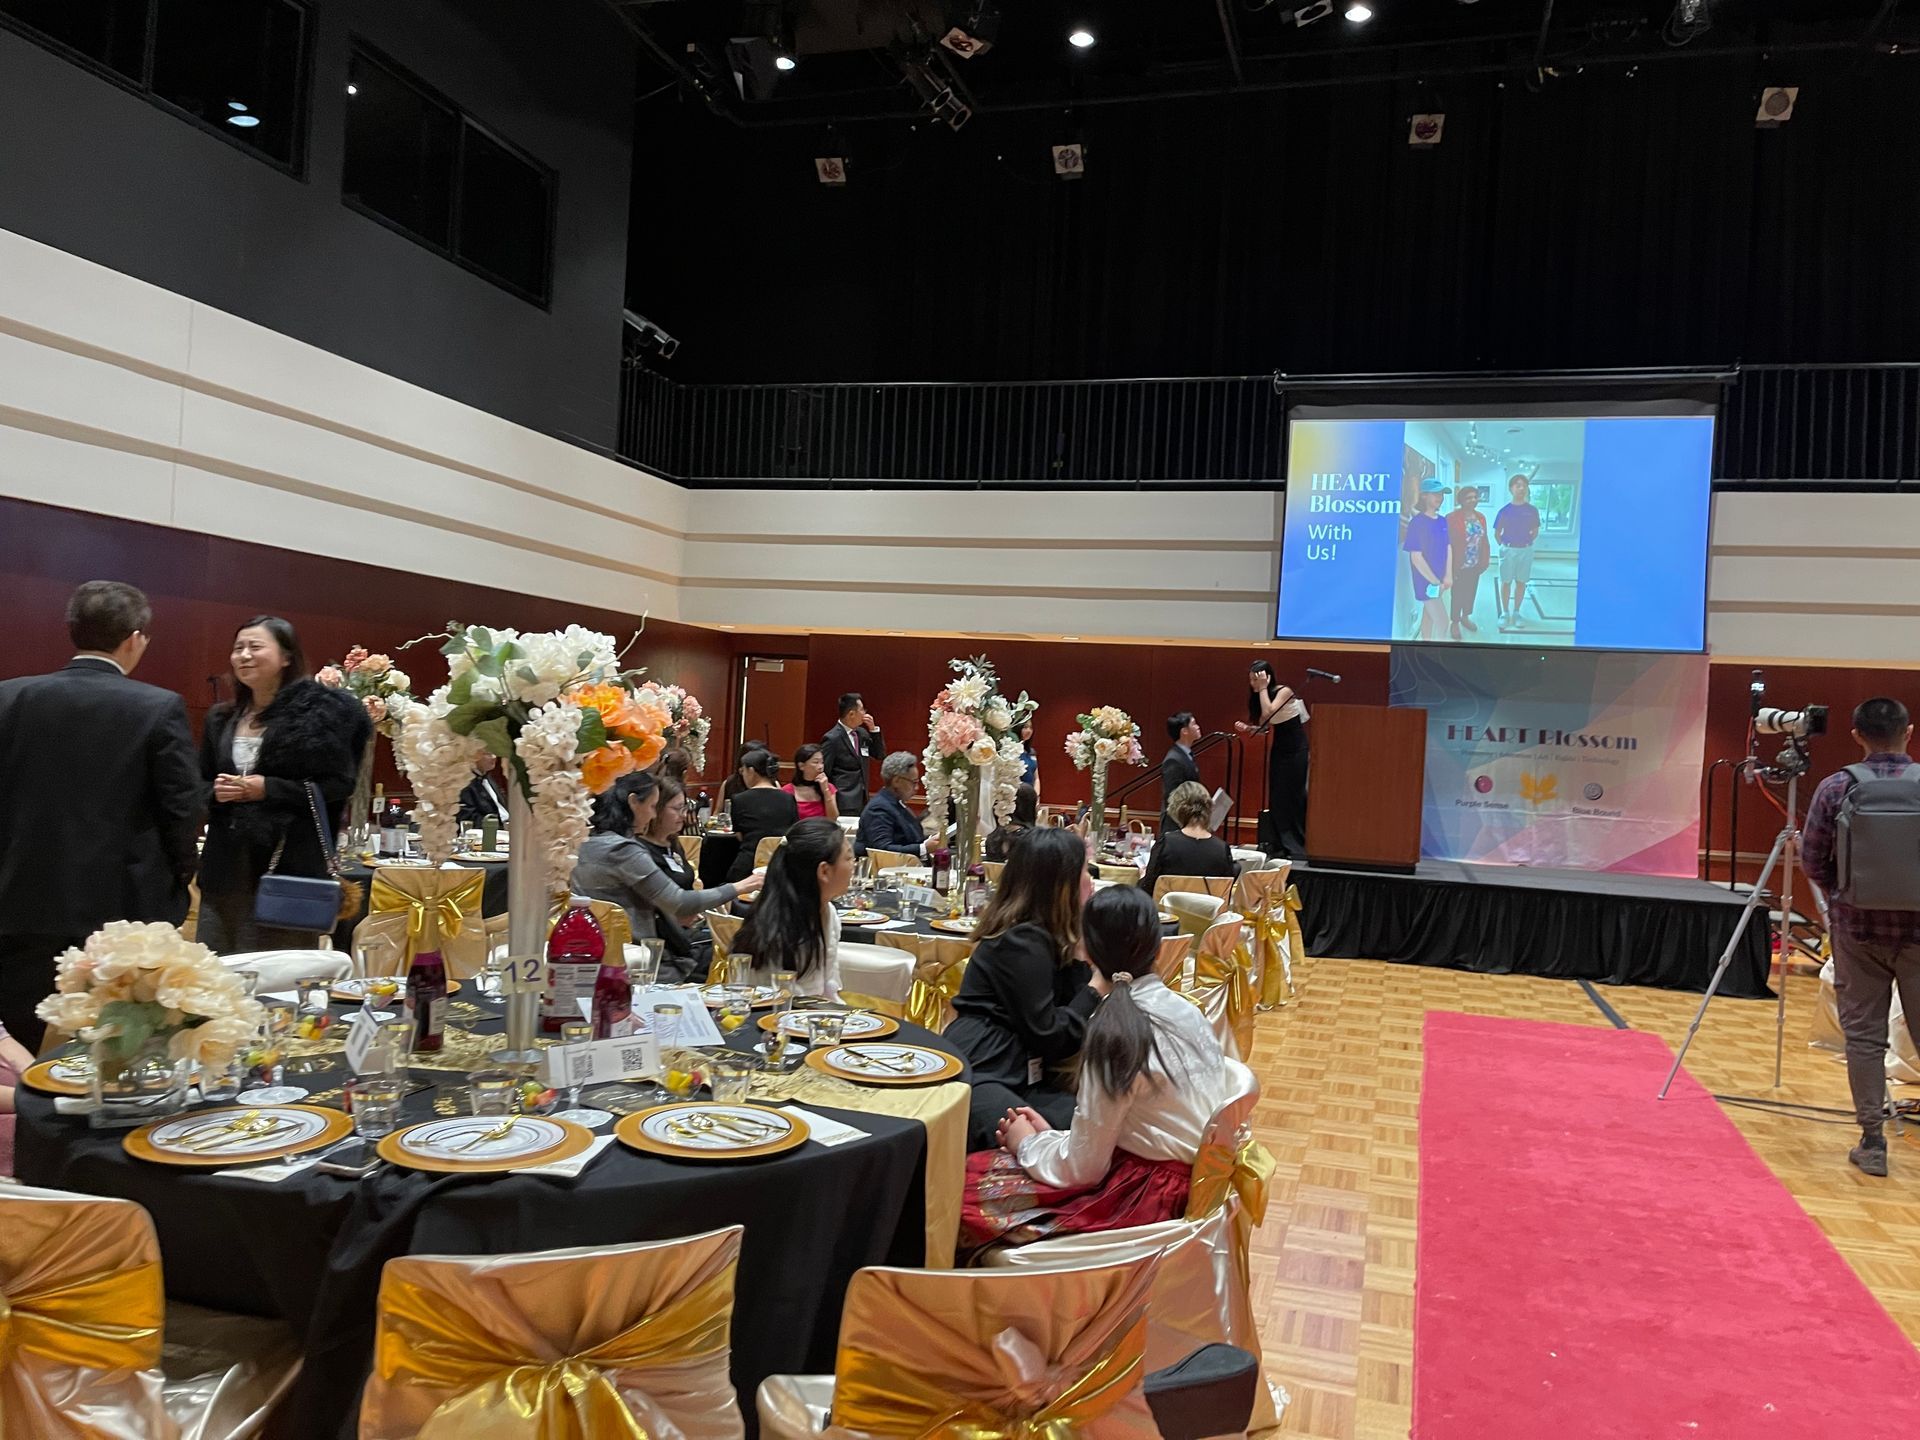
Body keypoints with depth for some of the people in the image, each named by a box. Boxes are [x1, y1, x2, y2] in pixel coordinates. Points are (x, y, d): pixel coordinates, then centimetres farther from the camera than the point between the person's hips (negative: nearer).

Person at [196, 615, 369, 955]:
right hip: (225, 866, 6)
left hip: (289, 866, -5)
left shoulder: (319, 711, -4)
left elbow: (339, 785, -8)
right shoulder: (221, 718, 14)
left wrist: (268, 789, -16)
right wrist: (217, 792, -3)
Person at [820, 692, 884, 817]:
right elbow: (824, 772, -11)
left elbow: (879, 754, 14)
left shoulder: (862, 733, 10)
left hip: (862, 800, 7)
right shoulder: (832, 738, -12)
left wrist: (873, 729, 2)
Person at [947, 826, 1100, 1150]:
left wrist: (1079, 953, 6)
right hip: (978, 1075, -9)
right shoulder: (1023, 941, -13)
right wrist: (1097, 990, -4)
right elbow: (1046, 1035, -13)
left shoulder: (1047, 936, 16)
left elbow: (1067, 1008, 9)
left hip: (1020, 1075, 9)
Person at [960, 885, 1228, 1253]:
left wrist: (1028, 1144, 3)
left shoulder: (1115, 1030, -19)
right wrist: (1050, 1135, 13)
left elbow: (1082, 1167, -16)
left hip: (1144, 1191, -9)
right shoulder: (1184, 1010, 5)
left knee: (968, 1191, -4)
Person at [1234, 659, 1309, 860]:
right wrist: (1247, 728, -9)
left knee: (1294, 798, -5)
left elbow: (1268, 714, -31)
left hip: (1296, 750, -7)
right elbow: (1265, 726, 8)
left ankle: (1298, 849, 0)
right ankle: (1278, 845, 13)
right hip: (1279, 749, 7)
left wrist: (1263, 688, -25)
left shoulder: (1284, 692, -16)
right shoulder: (1260, 696, 5)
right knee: (1276, 798, 6)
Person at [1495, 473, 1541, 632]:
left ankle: (1516, 612, 20)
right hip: (1508, 550, -1)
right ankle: (1505, 613, 15)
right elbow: (1497, 533, 3)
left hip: (1525, 551, 2)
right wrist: (1505, 546, 0)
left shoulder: (1532, 510, -2)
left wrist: (1526, 542, 2)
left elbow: (1535, 531, 10)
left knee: (1521, 582, 9)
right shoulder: (1505, 510, -6)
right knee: (1506, 582, 5)